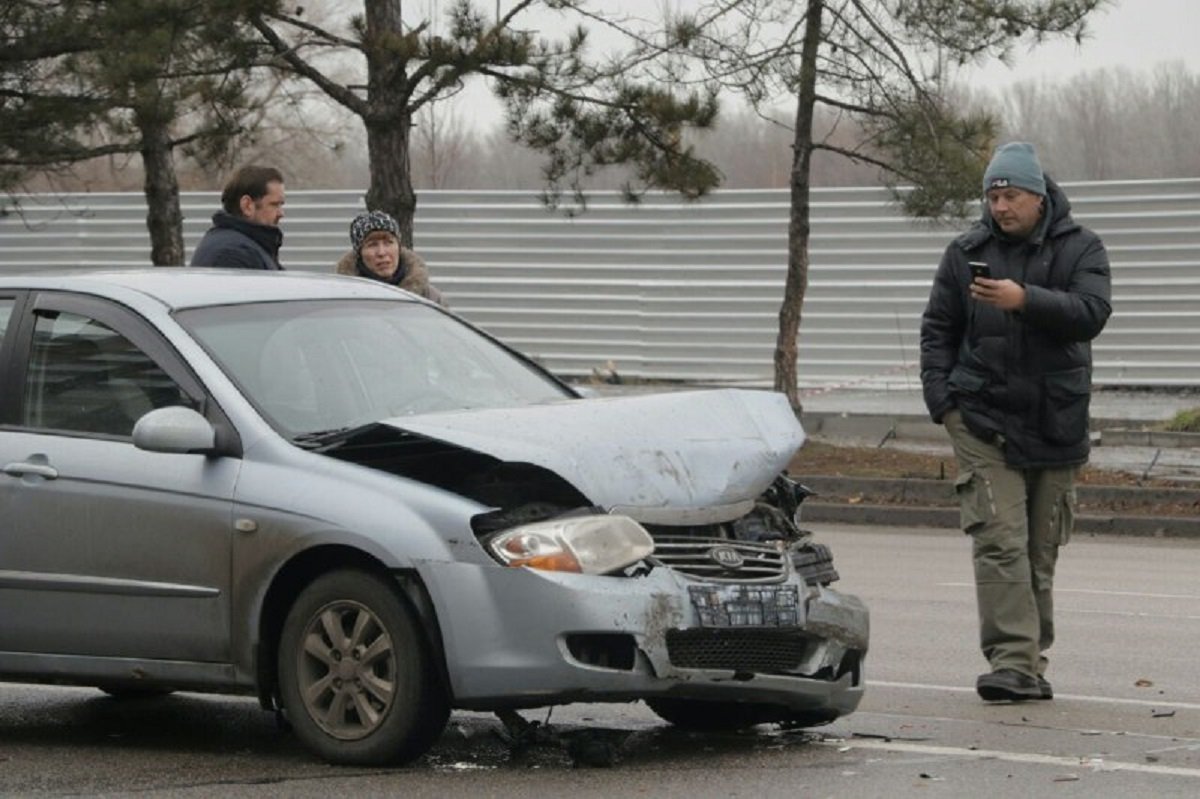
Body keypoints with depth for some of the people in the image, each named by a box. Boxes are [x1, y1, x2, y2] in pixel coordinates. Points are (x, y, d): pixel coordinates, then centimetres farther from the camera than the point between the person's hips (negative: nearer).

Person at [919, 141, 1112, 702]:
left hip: (1055, 423, 1)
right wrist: (942, 398, 0)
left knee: (1041, 549, 8)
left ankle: (1032, 661, 17)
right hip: (983, 420, -1)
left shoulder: (1080, 249, 4)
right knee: (999, 541, -13)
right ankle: (1013, 662, -19)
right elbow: (937, 328, 12)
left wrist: (1026, 301, -26)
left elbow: (1092, 313, -13)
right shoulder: (966, 253, 7)